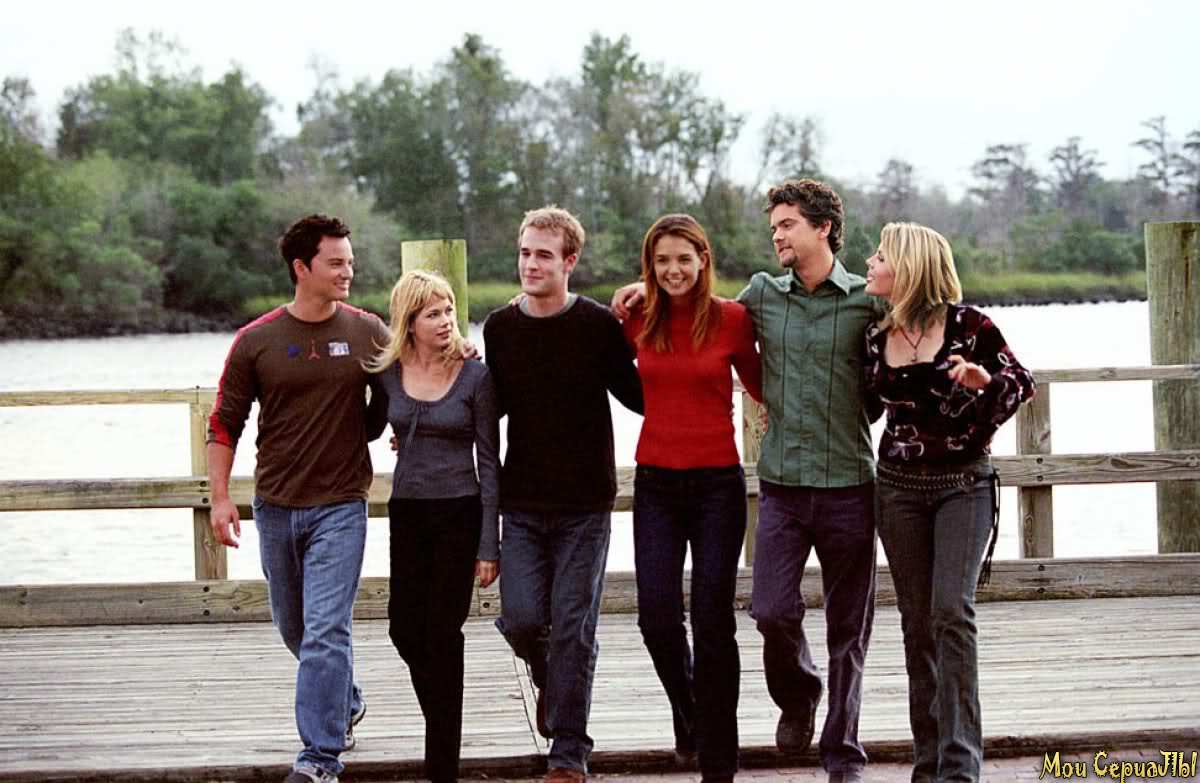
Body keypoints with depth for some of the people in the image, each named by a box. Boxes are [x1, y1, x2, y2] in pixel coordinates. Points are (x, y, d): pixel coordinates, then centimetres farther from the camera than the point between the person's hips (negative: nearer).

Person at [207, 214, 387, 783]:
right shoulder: (256, 341, -3)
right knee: (294, 628, 17)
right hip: (276, 504, 2)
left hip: (340, 506, -2)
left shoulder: (368, 333, -2)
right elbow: (224, 424, 3)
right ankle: (346, 706, 41)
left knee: (325, 631, -11)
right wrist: (220, 497, -3)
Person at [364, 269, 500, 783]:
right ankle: (442, 718, 34)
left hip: (459, 513, -4)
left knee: (441, 632, -2)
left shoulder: (474, 376, -7)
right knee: (405, 629, 6)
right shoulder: (388, 372, 1)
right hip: (407, 512, 4)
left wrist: (489, 545, -9)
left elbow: (489, 462, -6)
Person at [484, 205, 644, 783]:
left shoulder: (598, 325, -5)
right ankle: (548, 679, 32)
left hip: (585, 503, -3)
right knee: (521, 618, -5)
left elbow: (638, 397, 0)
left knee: (573, 627, -2)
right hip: (521, 502, 3)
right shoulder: (500, 328, 5)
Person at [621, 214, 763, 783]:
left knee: (713, 622, 0)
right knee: (657, 618, -4)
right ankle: (687, 712, 28)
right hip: (656, 482, 2)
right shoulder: (637, 323, 3)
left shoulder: (731, 318, -3)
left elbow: (759, 385, 10)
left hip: (717, 483, -2)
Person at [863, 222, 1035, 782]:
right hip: (900, 486, 4)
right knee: (917, 622, 6)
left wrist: (985, 380, -20)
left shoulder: (966, 325, -8)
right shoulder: (876, 338, 4)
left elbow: (1022, 381, -1)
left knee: (952, 614, -14)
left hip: (963, 485, -4)